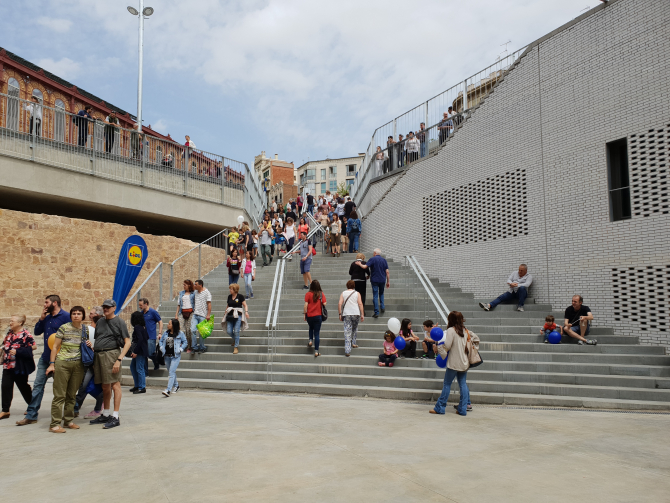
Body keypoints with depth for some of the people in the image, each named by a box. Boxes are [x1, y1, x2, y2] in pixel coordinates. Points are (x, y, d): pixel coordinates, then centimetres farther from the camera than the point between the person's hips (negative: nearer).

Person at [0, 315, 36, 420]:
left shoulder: (25, 334, -14)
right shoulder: (9, 333, 8)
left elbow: (33, 346, -20)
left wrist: (17, 351, -23)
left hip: (19, 367, -6)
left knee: (23, 386, 8)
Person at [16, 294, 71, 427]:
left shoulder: (66, 316, -13)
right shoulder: (47, 317, 13)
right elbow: (37, 332, 13)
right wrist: (41, 319, 1)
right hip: (45, 358, 8)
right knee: (38, 385, 7)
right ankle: (31, 415, 12)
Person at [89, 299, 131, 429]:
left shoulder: (119, 322, -2)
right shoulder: (100, 321, 17)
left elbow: (127, 342, -6)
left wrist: (119, 360, -15)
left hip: (111, 354, -7)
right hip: (99, 355, 7)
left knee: (115, 384, -7)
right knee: (105, 387, 14)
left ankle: (115, 417, -5)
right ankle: (105, 415, 24)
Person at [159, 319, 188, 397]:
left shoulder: (180, 333, -5)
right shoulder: (166, 333, 6)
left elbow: (185, 342, 2)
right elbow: (161, 340, 20)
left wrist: (180, 349, -8)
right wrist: (162, 348, 6)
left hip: (175, 356, -5)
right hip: (167, 355, 6)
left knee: (171, 372, -13)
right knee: (170, 372, 16)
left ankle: (168, 390, -18)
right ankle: (176, 386, 36)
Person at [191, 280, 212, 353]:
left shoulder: (206, 292, -6)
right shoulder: (196, 292, 13)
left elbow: (209, 304, -9)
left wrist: (208, 315, -14)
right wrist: (193, 312, 16)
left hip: (202, 315, -5)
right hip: (195, 315, 5)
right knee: (193, 330, -5)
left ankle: (202, 348, 14)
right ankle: (195, 348, 3)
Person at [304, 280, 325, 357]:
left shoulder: (308, 294, -7)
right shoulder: (321, 294, -5)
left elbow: (305, 305, -9)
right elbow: (324, 304, -7)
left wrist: (304, 314, 1)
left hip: (309, 316, 0)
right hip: (318, 316, 0)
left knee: (311, 328, 31)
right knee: (317, 333, 4)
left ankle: (311, 340, 14)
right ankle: (316, 351, 1)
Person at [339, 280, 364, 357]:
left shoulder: (343, 293, 7)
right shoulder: (357, 293, 6)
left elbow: (339, 304, -1)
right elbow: (360, 304, -2)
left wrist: (340, 314, 4)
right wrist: (362, 314, 0)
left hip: (346, 314, 0)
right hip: (356, 313, 0)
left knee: (347, 332, -3)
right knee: (355, 329, 25)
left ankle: (347, 350, -9)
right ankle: (353, 343, 28)